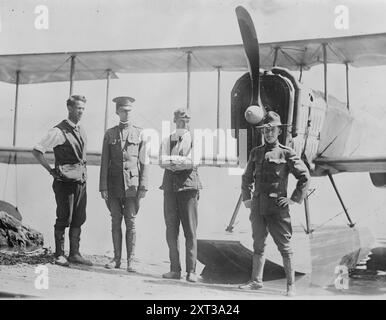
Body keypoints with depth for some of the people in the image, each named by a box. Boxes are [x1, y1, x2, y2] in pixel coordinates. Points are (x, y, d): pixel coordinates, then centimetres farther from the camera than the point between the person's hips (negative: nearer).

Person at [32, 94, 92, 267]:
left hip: (81, 181, 7)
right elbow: (37, 150, -11)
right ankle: (59, 255, 10)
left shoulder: (81, 130, 12)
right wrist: (51, 170, -10)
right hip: (65, 181, -7)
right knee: (64, 219, -1)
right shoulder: (59, 131, -10)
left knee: (78, 219, 9)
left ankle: (74, 254, 17)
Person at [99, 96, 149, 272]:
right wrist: (103, 187, -1)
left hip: (132, 184, -1)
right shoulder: (110, 134, 8)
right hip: (114, 185, 2)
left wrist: (143, 186, -3)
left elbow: (143, 162, 3)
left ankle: (131, 260, 5)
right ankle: (116, 259, 15)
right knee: (116, 222, 6)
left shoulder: (139, 133, 5)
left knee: (131, 223, -1)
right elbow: (104, 162, 6)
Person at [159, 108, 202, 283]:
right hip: (170, 186, 3)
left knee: (190, 230, -5)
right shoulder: (166, 141, 16)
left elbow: (192, 162, -8)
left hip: (188, 185, -3)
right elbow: (162, 162, 1)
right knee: (171, 229, 2)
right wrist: (182, 162, -10)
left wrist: (172, 162, -7)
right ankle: (175, 269, 9)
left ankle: (191, 271, 0)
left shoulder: (194, 139, 7)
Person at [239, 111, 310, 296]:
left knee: (284, 246, 1)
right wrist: (246, 198, 13)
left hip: (277, 206, -4)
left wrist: (294, 199, -4)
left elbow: (305, 176, 0)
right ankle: (256, 281, 22)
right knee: (258, 245, 11)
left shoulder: (286, 153, -2)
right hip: (258, 205, 5)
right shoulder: (256, 152, 11)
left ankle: (291, 285, 9)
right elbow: (247, 177, 21)